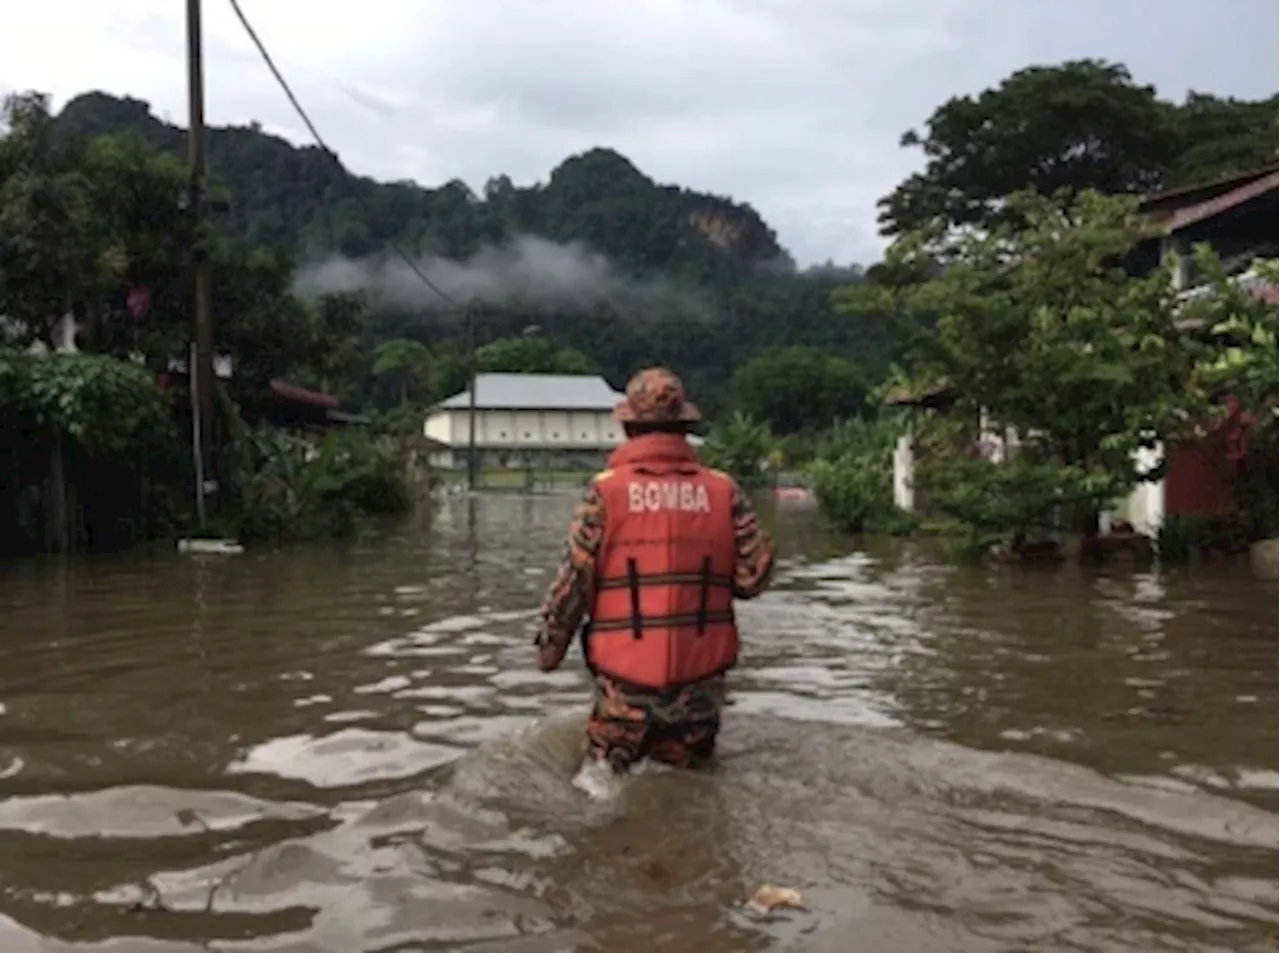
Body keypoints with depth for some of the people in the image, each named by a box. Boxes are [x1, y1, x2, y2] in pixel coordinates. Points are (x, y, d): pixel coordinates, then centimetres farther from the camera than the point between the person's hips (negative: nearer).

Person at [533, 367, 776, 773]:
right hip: (701, 686, 2)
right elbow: (753, 578, -2)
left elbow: (572, 583, -6)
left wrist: (548, 649, 9)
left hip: (626, 683, -2)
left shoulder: (604, 491, -7)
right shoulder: (725, 491, -1)